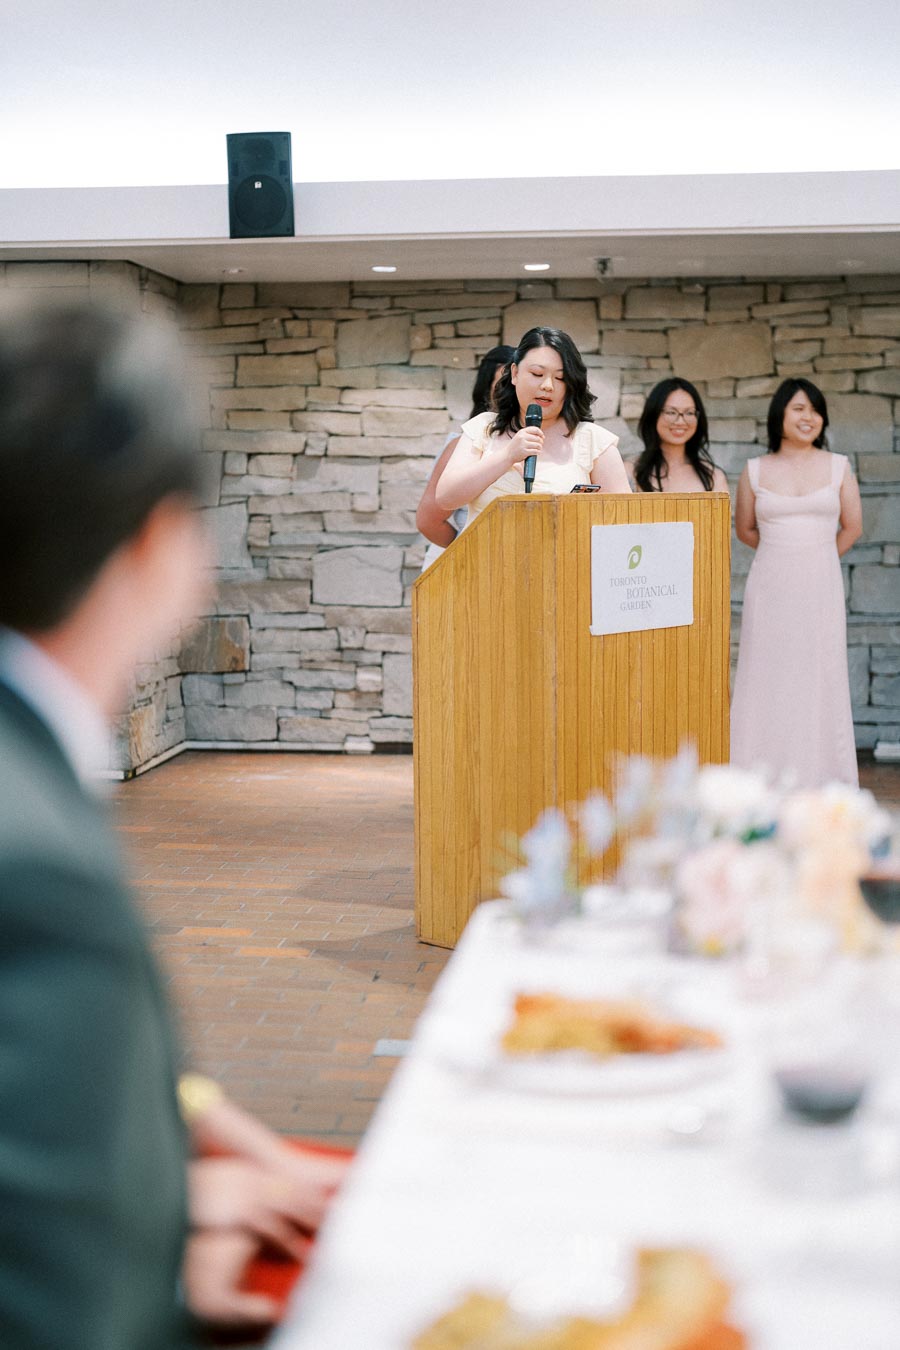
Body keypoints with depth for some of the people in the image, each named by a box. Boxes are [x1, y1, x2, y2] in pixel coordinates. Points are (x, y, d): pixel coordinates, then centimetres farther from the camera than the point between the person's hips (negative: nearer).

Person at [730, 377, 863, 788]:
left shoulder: (837, 466, 5)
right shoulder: (755, 470, 4)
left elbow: (852, 527, 12)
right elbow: (744, 529, 14)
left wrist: (814, 557, 13)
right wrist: (783, 553, 13)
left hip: (821, 586, 0)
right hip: (770, 586, 0)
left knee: (820, 676, 1)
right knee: (767, 680, -1)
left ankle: (820, 779, 7)